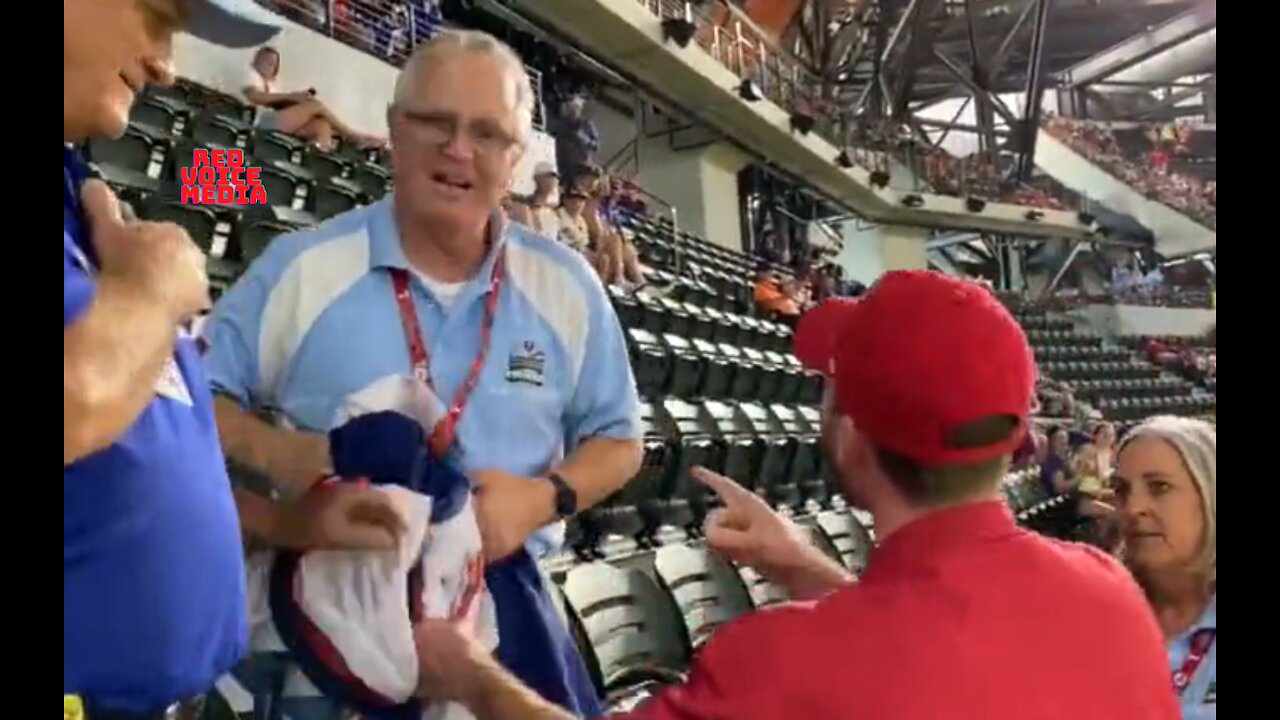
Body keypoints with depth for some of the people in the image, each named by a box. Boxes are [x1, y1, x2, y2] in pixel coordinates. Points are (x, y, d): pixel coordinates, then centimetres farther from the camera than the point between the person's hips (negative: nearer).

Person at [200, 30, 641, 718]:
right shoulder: (301, 266, -3)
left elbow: (617, 439, 7)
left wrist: (544, 499, -12)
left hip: (497, 591, 2)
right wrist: (275, 452, -19)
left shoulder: (565, 287, 1)